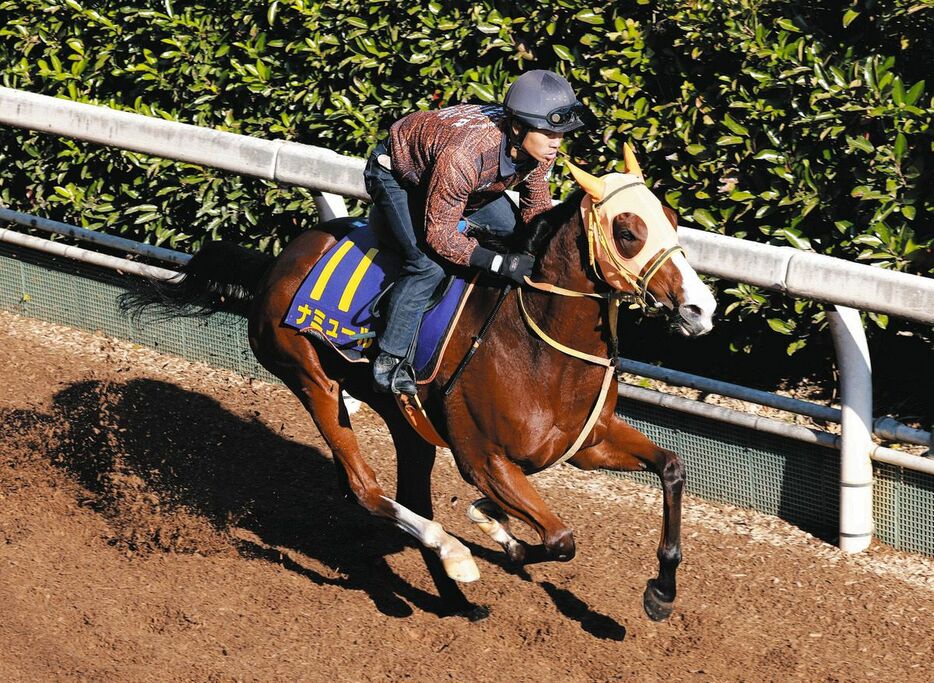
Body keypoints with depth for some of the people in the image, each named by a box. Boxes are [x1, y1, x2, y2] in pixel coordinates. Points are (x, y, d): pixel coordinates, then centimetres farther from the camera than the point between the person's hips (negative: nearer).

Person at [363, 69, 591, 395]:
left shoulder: (539, 147, -23)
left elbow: (536, 210, -3)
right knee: (428, 265, -24)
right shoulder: (463, 155, -46)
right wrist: (502, 264, -42)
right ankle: (389, 362, -10)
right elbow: (439, 235, -36)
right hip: (396, 174, -8)